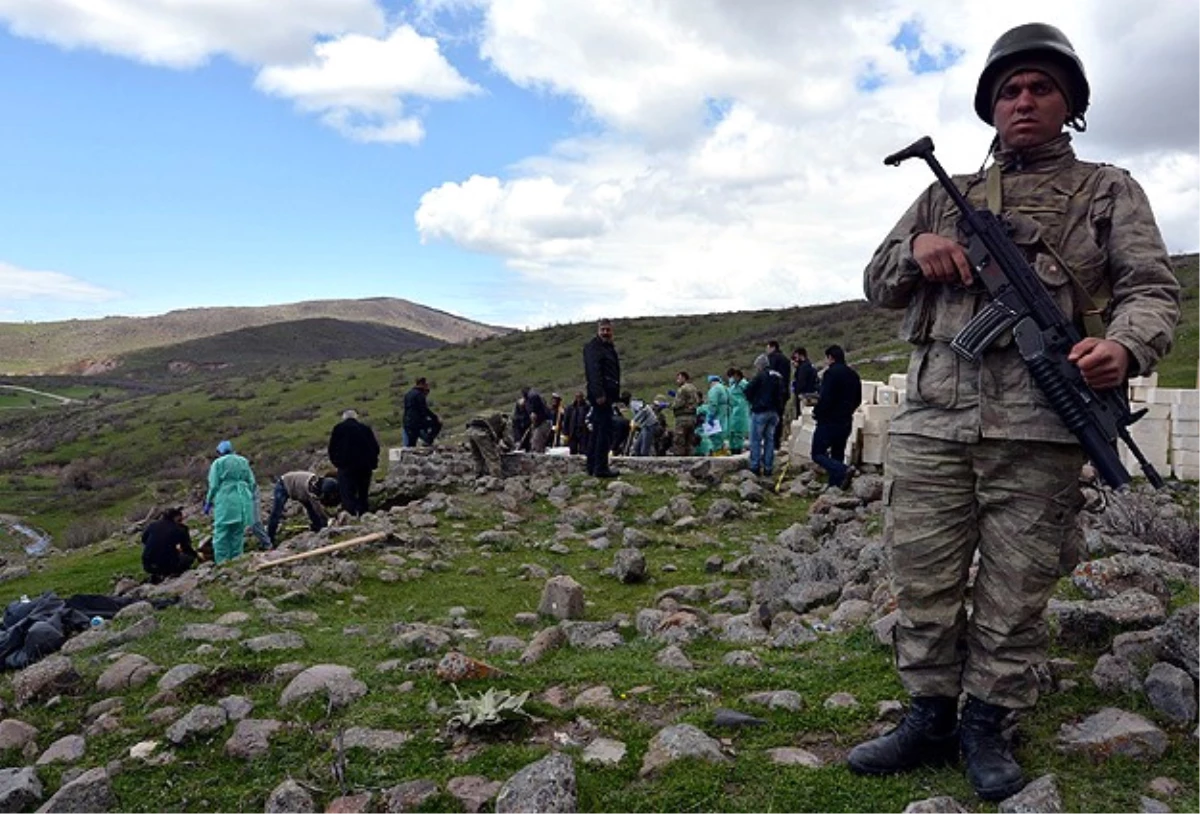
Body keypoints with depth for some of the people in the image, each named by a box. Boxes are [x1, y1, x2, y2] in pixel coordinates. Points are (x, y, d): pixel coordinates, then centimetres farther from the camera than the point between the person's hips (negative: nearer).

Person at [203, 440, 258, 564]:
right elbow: (252, 483, 10)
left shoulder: (218, 463, 0)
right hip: (242, 502, 4)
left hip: (225, 502, -4)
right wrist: (250, 499, 21)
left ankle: (222, 563, -7)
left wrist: (208, 503, 6)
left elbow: (214, 486, -5)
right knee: (238, 533, 10)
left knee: (221, 534, -2)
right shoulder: (243, 461, 12)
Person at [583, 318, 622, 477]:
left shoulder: (609, 348, 23)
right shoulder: (593, 347, -8)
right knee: (605, 430, -12)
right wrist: (599, 393, -28)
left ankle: (592, 467, 18)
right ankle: (601, 468, -11)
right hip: (600, 394, -10)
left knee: (597, 431, 12)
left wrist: (615, 395, 23)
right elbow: (594, 371, -20)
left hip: (606, 394, 10)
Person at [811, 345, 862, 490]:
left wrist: (816, 412, -7)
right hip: (846, 422, 8)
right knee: (837, 456, 14)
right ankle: (835, 486, 13)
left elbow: (825, 399, -22)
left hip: (829, 421, -8)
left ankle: (842, 470, -22)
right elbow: (858, 400, 18)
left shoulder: (831, 373, -15)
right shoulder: (853, 375, 11)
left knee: (818, 454, -2)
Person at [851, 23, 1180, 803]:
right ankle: (930, 718, 22)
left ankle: (987, 726, 22)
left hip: (1040, 429, -2)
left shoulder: (1111, 191, 14)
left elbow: (1153, 290, 3)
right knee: (923, 583, 6)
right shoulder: (944, 197, 21)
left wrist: (1124, 345, -20)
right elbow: (879, 286, 20)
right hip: (932, 423, 2)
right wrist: (916, 251, -2)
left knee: (1016, 593, 5)